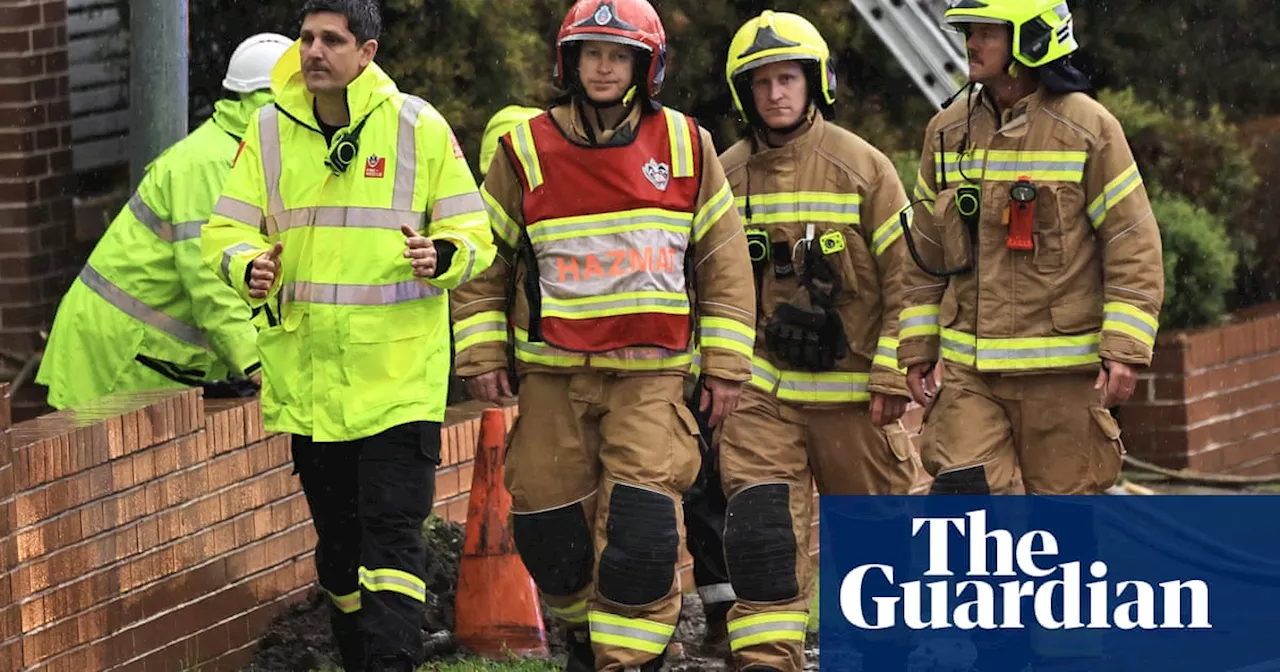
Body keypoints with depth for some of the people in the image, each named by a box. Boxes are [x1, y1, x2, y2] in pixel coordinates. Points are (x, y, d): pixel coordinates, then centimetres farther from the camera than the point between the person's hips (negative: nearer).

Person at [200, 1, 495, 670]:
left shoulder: (419, 127, -2)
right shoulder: (269, 130, 5)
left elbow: (472, 232, 2)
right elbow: (226, 231, 7)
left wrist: (442, 256, -20)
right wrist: (250, 267, -16)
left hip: (399, 373, -3)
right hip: (306, 377, 4)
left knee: (392, 537, -12)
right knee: (338, 541, 12)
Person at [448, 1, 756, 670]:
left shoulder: (685, 146, 4)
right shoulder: (526, 150, 3)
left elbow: (724, 259, 8)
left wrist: (725, 364, 4)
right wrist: (481, 355, 2)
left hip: (650, 371, -1)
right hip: (553, 372, 1)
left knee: (641, 526, -14)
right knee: (550, 527, 5)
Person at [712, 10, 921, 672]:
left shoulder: (862, 167, -4)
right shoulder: (726, 176, 4)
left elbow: (905, 277, -4)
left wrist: (892, 375, -9)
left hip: (852, 388, -1)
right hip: (759, 391, 1)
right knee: (760, 530, -12)